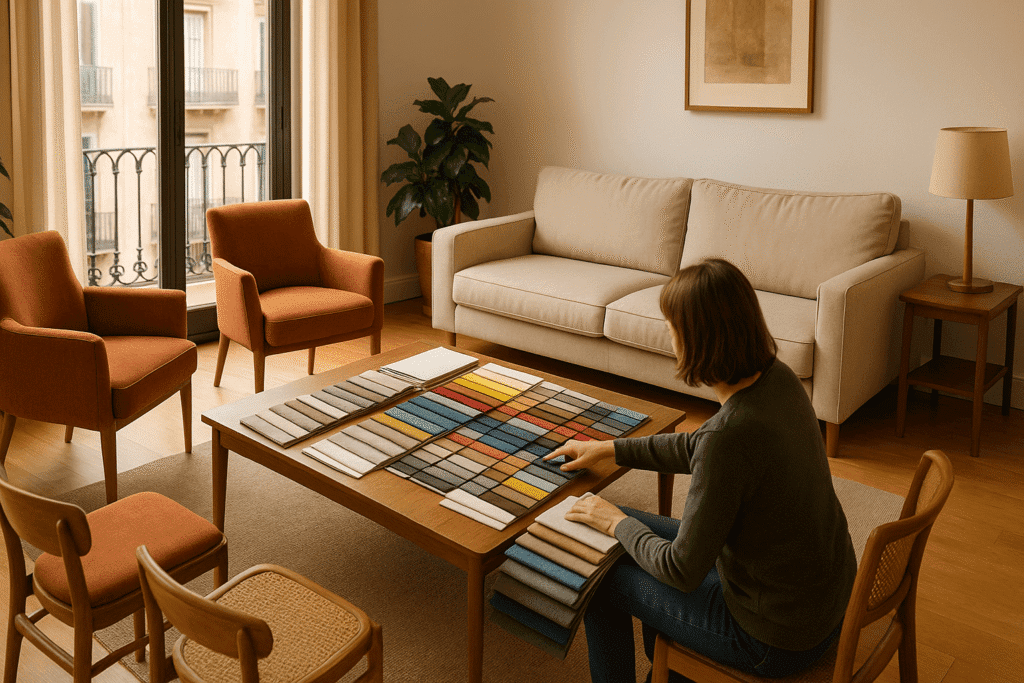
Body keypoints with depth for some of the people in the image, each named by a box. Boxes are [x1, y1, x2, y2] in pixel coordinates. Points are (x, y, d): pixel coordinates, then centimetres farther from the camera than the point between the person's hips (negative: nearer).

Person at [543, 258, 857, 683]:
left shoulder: (732, 433, -33)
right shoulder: (777, 377, -8)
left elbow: (682, 572, -23)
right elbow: (698, 448, 11)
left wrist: (618, 523, -6)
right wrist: (608, 449, 15)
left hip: (778, 638, -8)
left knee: (602, 578, 7)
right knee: (642, 526, 23)